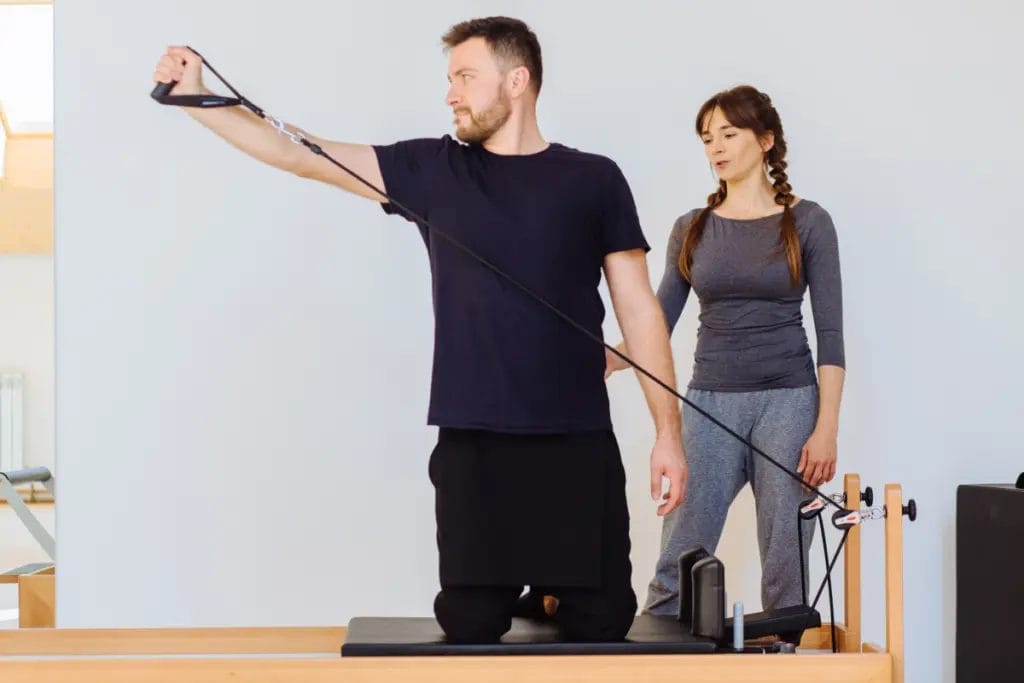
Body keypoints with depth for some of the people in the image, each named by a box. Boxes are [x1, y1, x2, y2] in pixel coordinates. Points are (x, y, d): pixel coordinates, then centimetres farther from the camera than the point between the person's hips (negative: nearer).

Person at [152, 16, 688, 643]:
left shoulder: (592, 179, 4)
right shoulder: (434, 171, 7)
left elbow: (639, 310, 5)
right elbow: (303, 155, 2)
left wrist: (669, 432, 0)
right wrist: (198, 98, -8)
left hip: (577, 445, -1)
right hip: (472, 445, 1)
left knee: (600, 623, 2)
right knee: (470, 623, 4)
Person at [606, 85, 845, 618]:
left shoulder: (807, 222, 1)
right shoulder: (691, 229, 9)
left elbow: (829, 333, -2)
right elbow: (658, 323, 6)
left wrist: (826, 428, -10)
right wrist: (610, 359, -15)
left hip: (788, 400, -2)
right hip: (710, 403, 2)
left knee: (785, 563, 0)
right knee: (678, 560, -4)